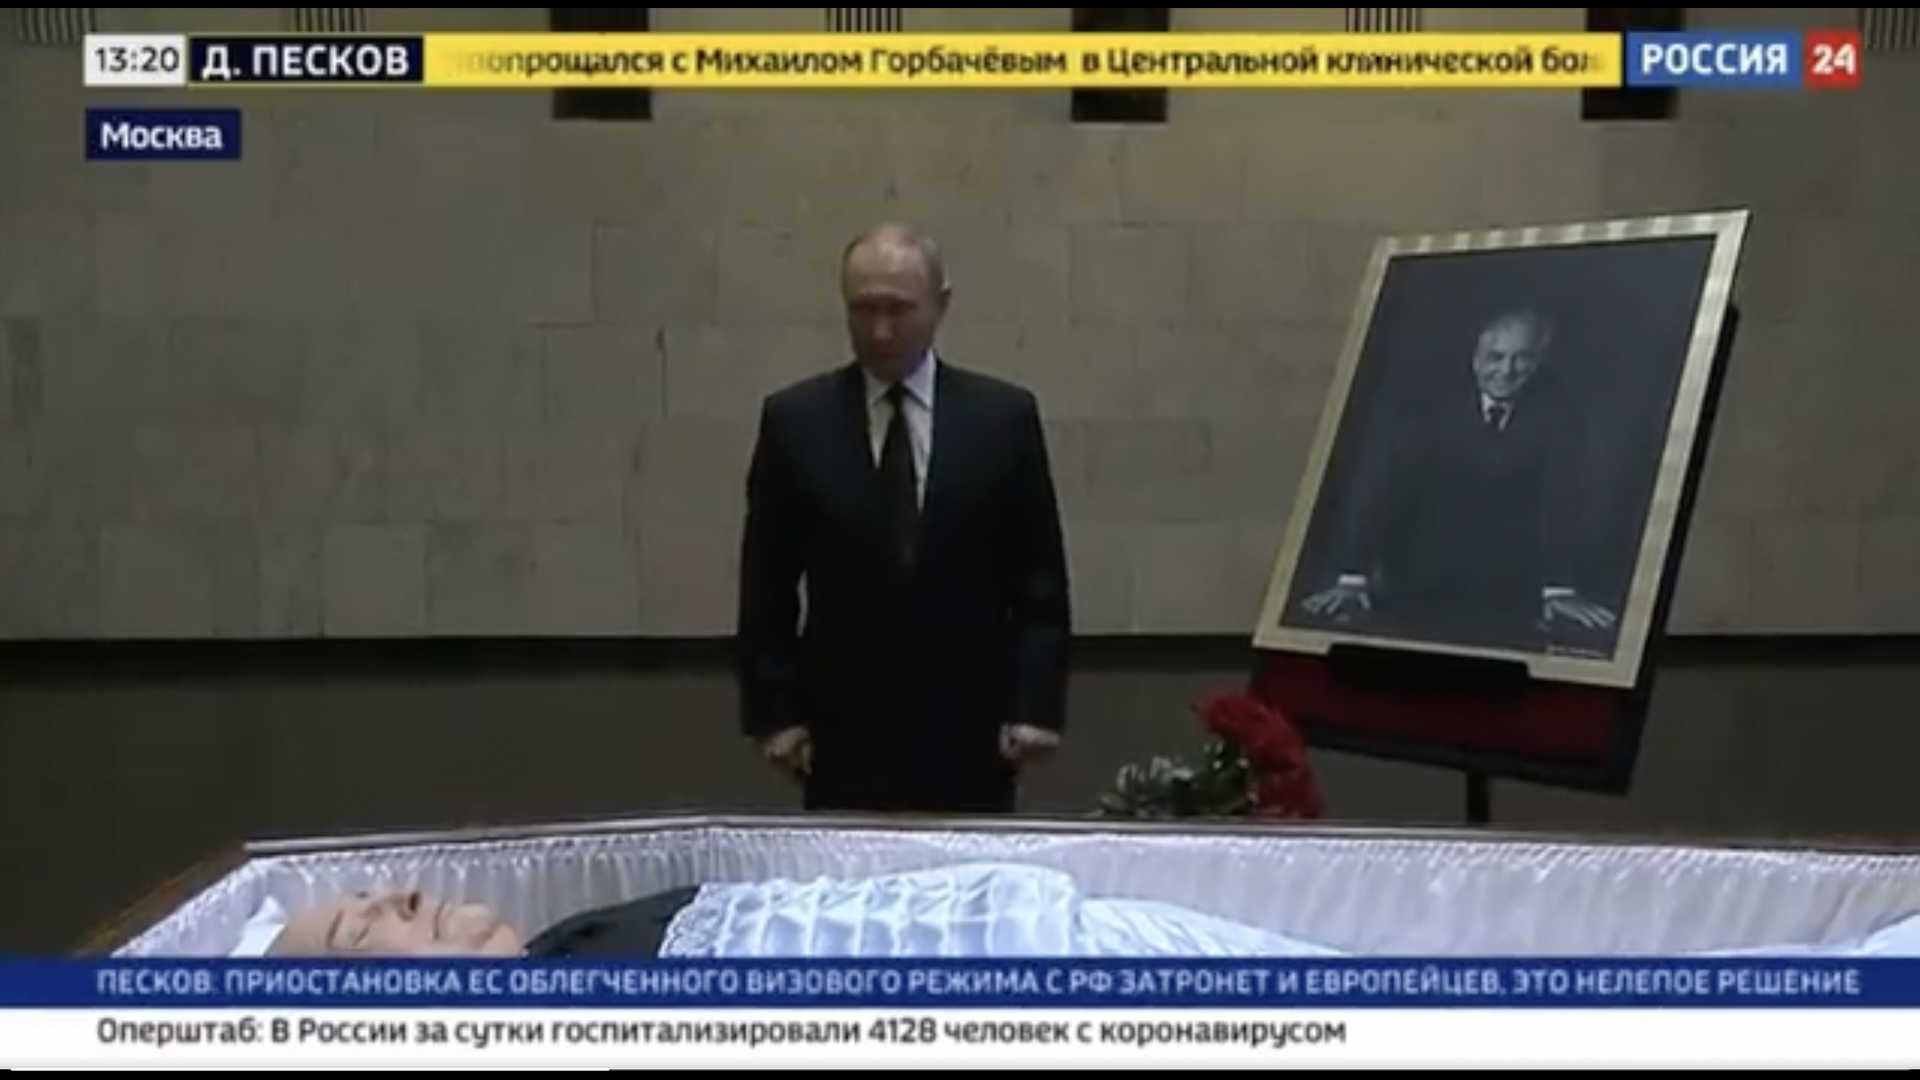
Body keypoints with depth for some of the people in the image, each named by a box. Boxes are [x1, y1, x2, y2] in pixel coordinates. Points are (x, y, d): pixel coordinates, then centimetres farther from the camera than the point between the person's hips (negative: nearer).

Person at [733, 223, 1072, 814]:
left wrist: (1035, 704, -4)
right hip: (843, 729, 0)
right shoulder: (795, 419, 2)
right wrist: (773, 710, -1)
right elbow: (767, 584, 5)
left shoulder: (1004, 416, 1)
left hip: (970, 727, 0)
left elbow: (1039, 577, 3)